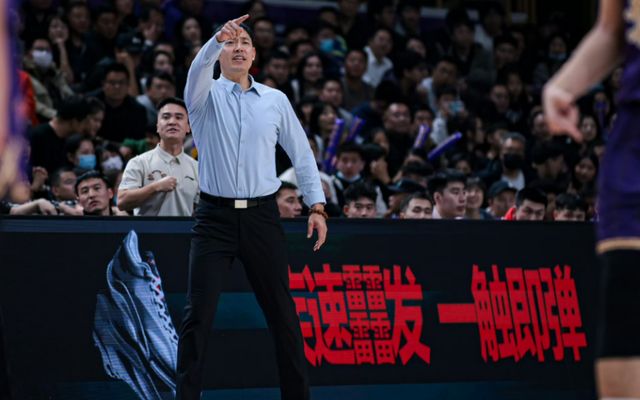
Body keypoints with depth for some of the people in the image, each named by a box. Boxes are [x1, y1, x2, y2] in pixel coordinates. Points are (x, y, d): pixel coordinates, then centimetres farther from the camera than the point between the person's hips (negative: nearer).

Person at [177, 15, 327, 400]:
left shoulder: (276, 100, 9)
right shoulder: (207, 96, 3)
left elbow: (301, 153, 13)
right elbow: (199, 69, -21)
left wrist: (317, 205, 5)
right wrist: (218, 37, -39)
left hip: (262, 216, 2)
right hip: (215, 217, -2)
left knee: (282, 313, 4)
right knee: (198, 314, -7)